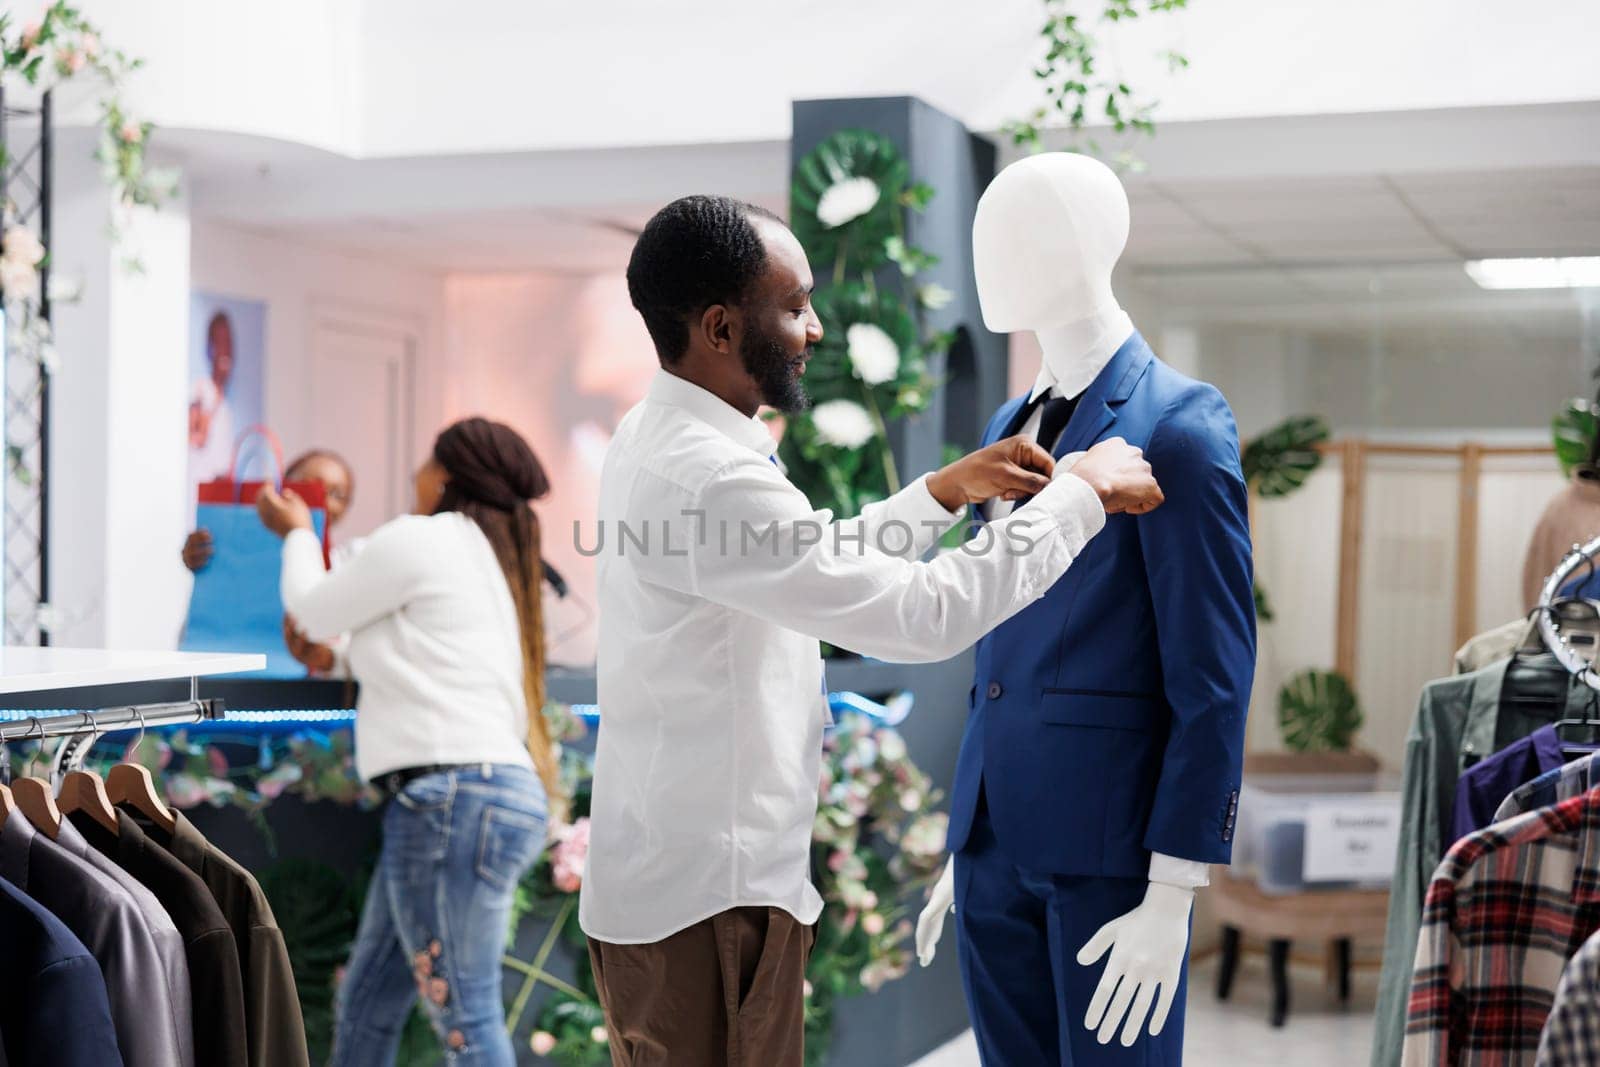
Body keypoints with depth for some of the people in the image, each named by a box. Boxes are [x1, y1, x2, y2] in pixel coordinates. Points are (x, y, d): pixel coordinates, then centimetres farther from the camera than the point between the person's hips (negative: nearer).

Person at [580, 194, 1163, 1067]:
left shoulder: (655, 440, 8)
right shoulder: (707, 479, -25)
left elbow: (822, 568, 22)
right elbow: (923, 616, -26)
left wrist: (949, 489, 14)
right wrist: (1083, 493, -15)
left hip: (663, 877, 10)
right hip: (705, 903, -10)